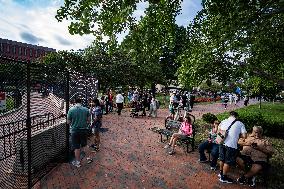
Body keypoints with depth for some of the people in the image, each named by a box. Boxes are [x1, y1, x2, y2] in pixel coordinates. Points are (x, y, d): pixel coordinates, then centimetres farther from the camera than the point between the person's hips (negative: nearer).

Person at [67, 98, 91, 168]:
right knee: (83, 145, 22)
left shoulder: (71, 110, -10)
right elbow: (88, 120, -1)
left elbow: (68, 122, -5)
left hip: (75, 130, -1)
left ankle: (77, 162, 22)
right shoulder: (86, 109, -6)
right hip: (84, 130, 2)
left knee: (76, 147, 10)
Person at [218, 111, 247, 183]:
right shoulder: (240, 124, 1)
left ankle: (221, 173, 41)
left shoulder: (223, 121, 11)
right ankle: (223, 177, 24)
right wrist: (238, 135, 13)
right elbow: (244, 136, -5)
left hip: (222, 143, 5)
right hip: (231, 145, -5)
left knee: (222, 159, 23)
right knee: (228, 162, 11)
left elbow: (218, 131, 15)